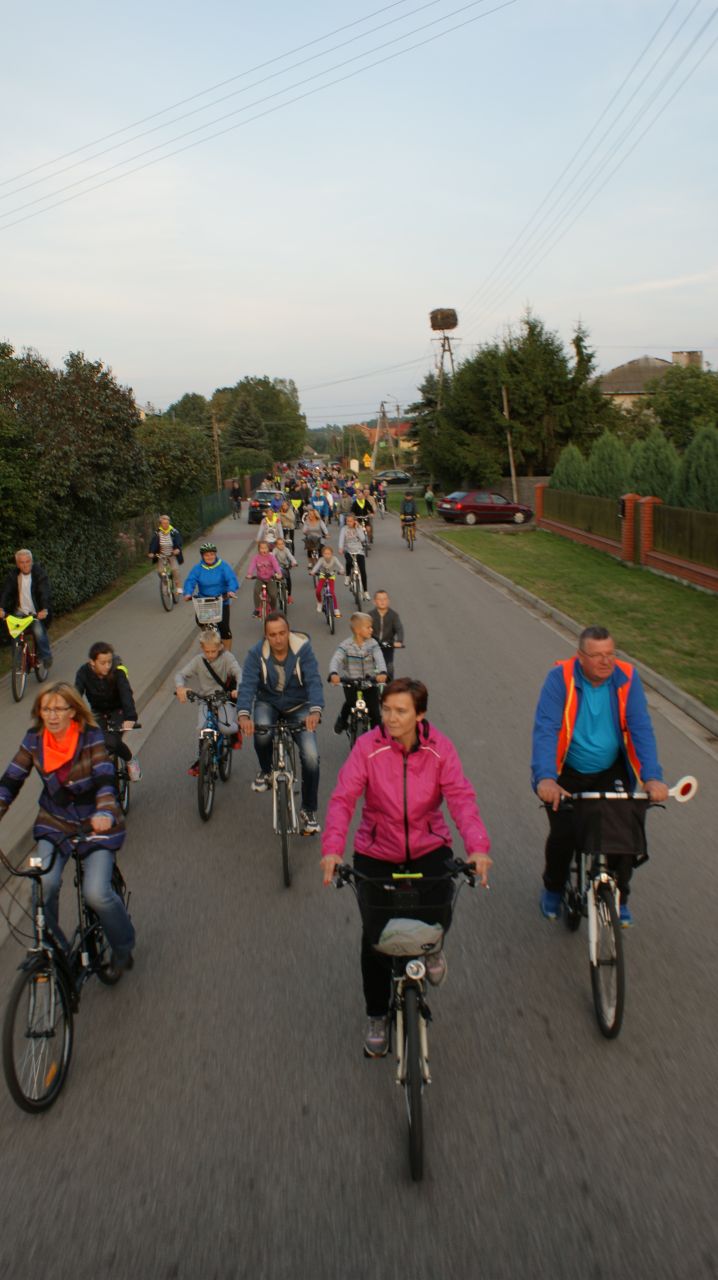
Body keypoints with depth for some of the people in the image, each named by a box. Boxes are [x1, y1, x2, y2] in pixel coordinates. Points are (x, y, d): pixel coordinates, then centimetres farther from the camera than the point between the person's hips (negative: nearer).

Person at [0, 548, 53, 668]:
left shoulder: (39, 573, -12)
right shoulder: (13, 575, -2)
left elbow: (44, 593, -23)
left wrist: (45, 609, -40)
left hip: (37, 612, -3)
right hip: (20, 612, 3)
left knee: (39, 631, -22)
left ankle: (46, 656, 4)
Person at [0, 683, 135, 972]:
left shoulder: (91, 737, -16)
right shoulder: (34, 739, -6)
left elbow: (104, 779, -28)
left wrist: (104, 813, -46)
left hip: (94, 825, -3)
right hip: (54, 824, 3)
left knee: (97, 893, -16)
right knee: (44, 885, -20)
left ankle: (123, 945, 14)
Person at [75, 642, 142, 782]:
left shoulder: (117, 671, -23)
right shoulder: (84, 672, -17)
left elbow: (126, 694, -36)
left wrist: (130, 718, -53)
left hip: (118, 712, -3)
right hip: (98, 713, 3)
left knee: (110, 742, -26)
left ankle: (131, 761, 4)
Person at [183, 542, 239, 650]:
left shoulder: (223, 566, -6)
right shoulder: (198, 568, 0)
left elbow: (231, 579, -18)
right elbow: (190, 581, -14)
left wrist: (231, 591, -38)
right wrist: (188, 593, -34)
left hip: (222, 602, -2)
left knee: (224, 627, -8)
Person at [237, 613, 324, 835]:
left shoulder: (303, 648, -21)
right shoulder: (257, 654, -18)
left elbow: (314, 681, -30)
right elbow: (247, 685, -28)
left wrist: (315, 710, -48)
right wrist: (244, 715, -47)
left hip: (298, 706, 0)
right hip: (268, 702, 1)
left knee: (311, 757, -16)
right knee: (261, 731, -34)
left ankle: (309, 811, 5)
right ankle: (265, 772, 1)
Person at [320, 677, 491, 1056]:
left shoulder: (439, 748, -10)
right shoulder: (368, 746, -15)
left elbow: (461, 797, -19)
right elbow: (343, 798, -22)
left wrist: (478, 846, -35)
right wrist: (332, 848, -37)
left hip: (428, 848, 0)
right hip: (376, 852, 0)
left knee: (438, 914, -19)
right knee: (375, 934, 0)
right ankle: (377, 1017, 25)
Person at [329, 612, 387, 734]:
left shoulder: (372, 644, -7)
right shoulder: (346, 645, -10)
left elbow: (379, 658, -21)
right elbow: (336, 659, -22)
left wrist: (382, 672, -42)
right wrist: (333, 673, -44)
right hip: (350, 682, -1)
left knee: (374, 711, -4)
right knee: (350, 703, -14)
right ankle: (342, 719, 20)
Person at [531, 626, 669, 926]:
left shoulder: (626, 678, -12)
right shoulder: (560, 678, -19)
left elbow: (641, 728, -17)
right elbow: (545, 730, -28)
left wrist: (652, 777, -30)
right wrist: (545, 778, -42)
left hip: (612, 772, 2)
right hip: (567, 773, -2)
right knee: (562, 833, -12)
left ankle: (619, 899, 18)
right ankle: (553, 889, 23)